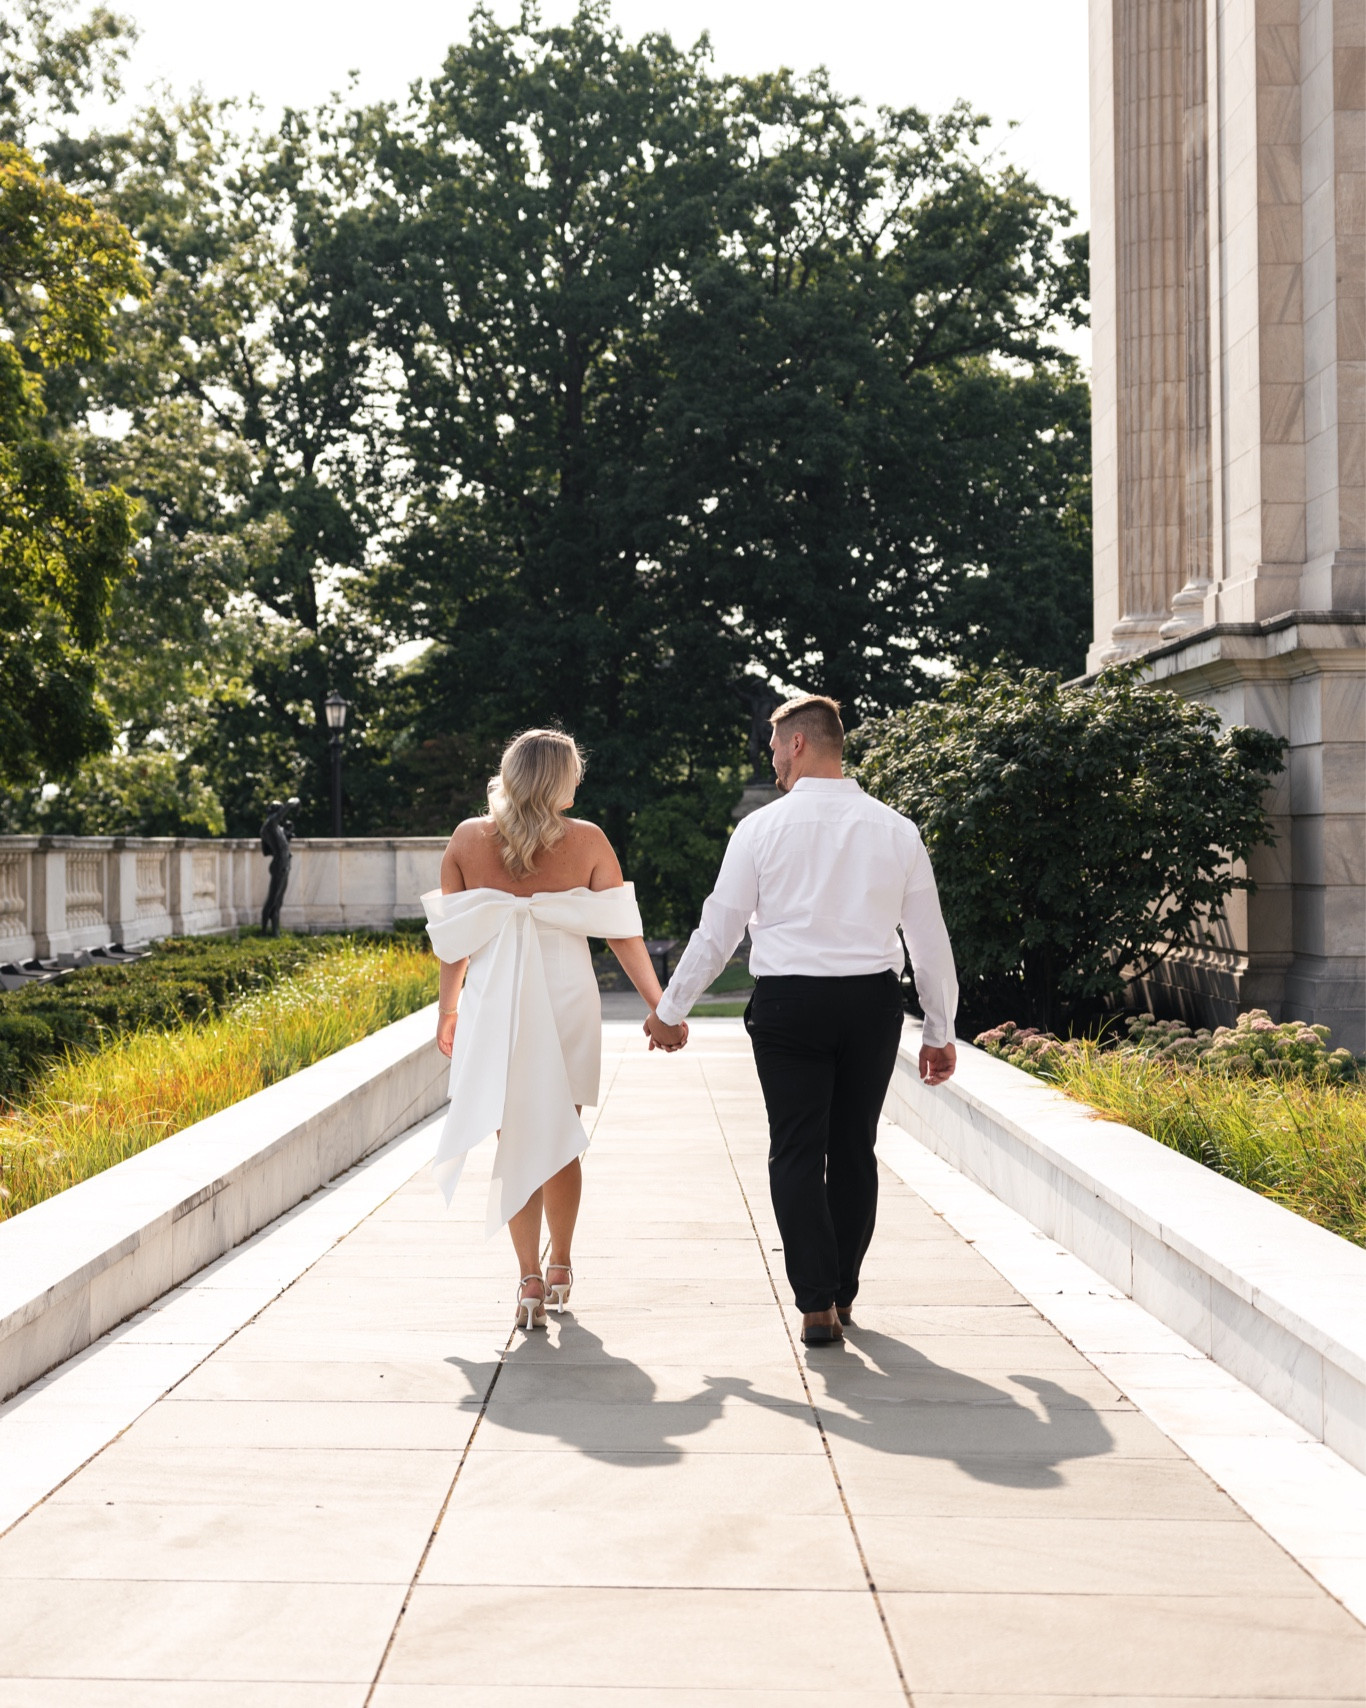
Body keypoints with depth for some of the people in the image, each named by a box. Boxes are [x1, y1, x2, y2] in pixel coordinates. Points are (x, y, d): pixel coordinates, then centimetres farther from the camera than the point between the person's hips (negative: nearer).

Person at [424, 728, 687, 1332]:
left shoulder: (467, 839, -1)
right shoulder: (587, 840, -4)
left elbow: (454, 939, 3)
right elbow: (621, 930, -3)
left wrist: (447, 1011, 14)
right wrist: (659, 1004, 3)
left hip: (494, 1004, 0)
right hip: (566, 1000, 0)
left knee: (516, 1143, 7)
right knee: (560, 1140, 16)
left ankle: (530, 1281, 2)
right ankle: (560, 1268, 29)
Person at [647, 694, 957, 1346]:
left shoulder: (762, 827, -3)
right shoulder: (896, 829, 4)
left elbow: (717, 931, 1)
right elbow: (930, 939, 6)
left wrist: (669, 1010, 13)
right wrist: (940, 1033, 15)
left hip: (788, 1001, -2)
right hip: (873, 1000, 3)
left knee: (796, 1151, 4)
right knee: (854, 1148, 14)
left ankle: (817, 1305, -3)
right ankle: (843, 1294, 24)